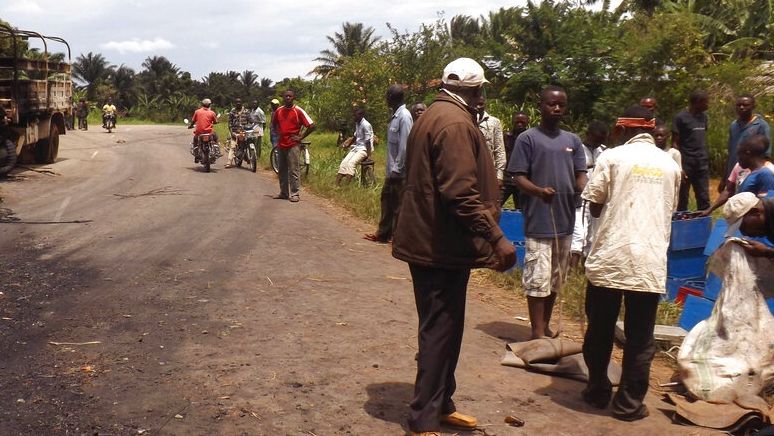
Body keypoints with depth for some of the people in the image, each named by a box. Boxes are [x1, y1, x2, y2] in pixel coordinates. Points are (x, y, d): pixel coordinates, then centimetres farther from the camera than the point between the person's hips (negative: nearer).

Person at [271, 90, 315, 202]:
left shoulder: (298, 111, -6)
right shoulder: (278, 111, 9)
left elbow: (312, 125, -9)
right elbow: (274, 123, 29)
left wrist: (301, 137, -9)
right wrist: (278, 133, 13)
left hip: (293, 145, -6)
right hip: (281, 144, 6)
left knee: (294, 170, -6)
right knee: (282, 170, 11)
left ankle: (295, 194, -3)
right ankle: (283, 193, 20)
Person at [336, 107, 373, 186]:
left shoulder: (366, 125, -16)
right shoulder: (357, 123, 11)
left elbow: (368, 141, -18)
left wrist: (369, 155, -20)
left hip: (364, 149, -8)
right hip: (356, 147, 8)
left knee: (351, 163, -27)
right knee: (344, 162, -9)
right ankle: (337, 184, -14)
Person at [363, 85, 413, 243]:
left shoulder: (404, 117, -17)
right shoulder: (395, 116, 10)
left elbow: (404, 146, -21)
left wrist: (396, 169, -19)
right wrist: (391, 168, 14)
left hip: (399, 171, -10)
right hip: (392, 170, 10)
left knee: (399, 205, 0)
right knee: (387, 199, 18)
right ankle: (383, 233, 29)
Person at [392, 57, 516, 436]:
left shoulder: (433, 115, 15)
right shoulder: (455, 122, -17)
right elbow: (461, 193, -26)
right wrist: (496, 238, -25)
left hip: (428, 239, 10)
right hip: (443, 245, -10)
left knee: (441, 328, 18)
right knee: (441, 331, -2)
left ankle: (439, 405, 29)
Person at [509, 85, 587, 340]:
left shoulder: (573, 140, 13)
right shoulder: (528, 138, -3)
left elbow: (580, 175, 10)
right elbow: (519, 177, -8)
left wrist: (585, 191, -13)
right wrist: (539, 191, -27)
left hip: (565, 220, 6)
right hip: (538, 221, -6)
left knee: (556, 279, 14)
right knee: (537, 279, -5)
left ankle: (546, 327, 27)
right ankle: (537, 333, 4)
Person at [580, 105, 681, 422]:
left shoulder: (613, 157, -3)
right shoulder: (670, 164, 8)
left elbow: (594, 207, 0)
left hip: (609, 259, -2)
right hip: (650, 263, 2)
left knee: (600, 331, 13)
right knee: (640, 338, 8)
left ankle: (598, 392, 24)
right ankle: (629, 403, 12)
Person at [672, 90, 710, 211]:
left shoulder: (703, 117, 11)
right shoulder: (681, 118, -7)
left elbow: (703, 138, 18)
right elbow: (675, 143, -8)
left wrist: (706, 159, 10)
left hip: (702, 163, 5)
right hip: (686, 163, -5)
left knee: (704, 198, 5)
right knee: (682, 198, 2)